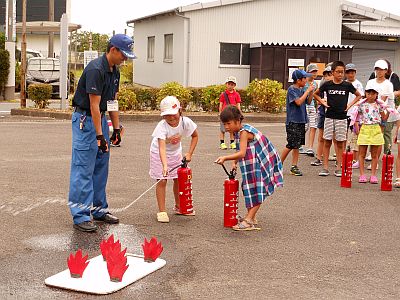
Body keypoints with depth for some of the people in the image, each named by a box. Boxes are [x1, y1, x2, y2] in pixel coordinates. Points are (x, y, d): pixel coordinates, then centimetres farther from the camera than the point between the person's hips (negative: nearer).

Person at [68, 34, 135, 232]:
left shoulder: (114, 71, 8)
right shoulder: (95, 69, -21)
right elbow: (94, 104, -23)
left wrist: (116, 128, 11)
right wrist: (99, 135, -23)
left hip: (101, 118, 9)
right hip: (85, 119, -9)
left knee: (101, 168, 12)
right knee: (83, 169, -8)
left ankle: (99, 210, 21)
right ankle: (80, 216, -6)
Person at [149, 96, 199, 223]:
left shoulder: (185, 122, -23)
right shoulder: (162, 126, -35)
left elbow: (195, 136, -4)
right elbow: (162, 148, -44)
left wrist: (189, 153, -12)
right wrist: (165, 165, -58)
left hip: (175, 152, 4)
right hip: (159, 153, -4)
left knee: (178, 179, 10)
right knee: (162, 180, -10)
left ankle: (178, 207, 30)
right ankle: (162, 211, -2)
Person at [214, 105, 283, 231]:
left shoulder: (244, 132, -24)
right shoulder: (239, 131, 5)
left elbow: (242, 153, -35)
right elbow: (240, 151, 14)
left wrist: (225, 158, -43)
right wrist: (234, 162, -1)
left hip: (263, 163, -10)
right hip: (255, 164, 10)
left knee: (257, 191, -10)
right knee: (251, 189, 14)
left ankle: (249, 220, -12)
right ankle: (251, 217, 25)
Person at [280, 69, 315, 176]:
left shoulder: (301, 90, 11)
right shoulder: (291, 89, -11)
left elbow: (309, 101, 16)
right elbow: (299, 102, -22)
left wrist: (311, 92, 1)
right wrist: (307, 91, -16)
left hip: (301, 121, 8)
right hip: (293, 122, -8)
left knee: (297, 145, 8)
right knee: (291, 145, -5)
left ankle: (294, 167, 13)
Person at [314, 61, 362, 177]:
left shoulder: (347, 85, 0)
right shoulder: (327, 85, 0)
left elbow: (358, 95, 13)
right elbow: (316, 94, 15)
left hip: (342, 117, 0)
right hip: (329, 116, 0)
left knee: (340, 143, 4)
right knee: (327, 141, 1)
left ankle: (338, 167, 10)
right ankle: (325, 167, 6)